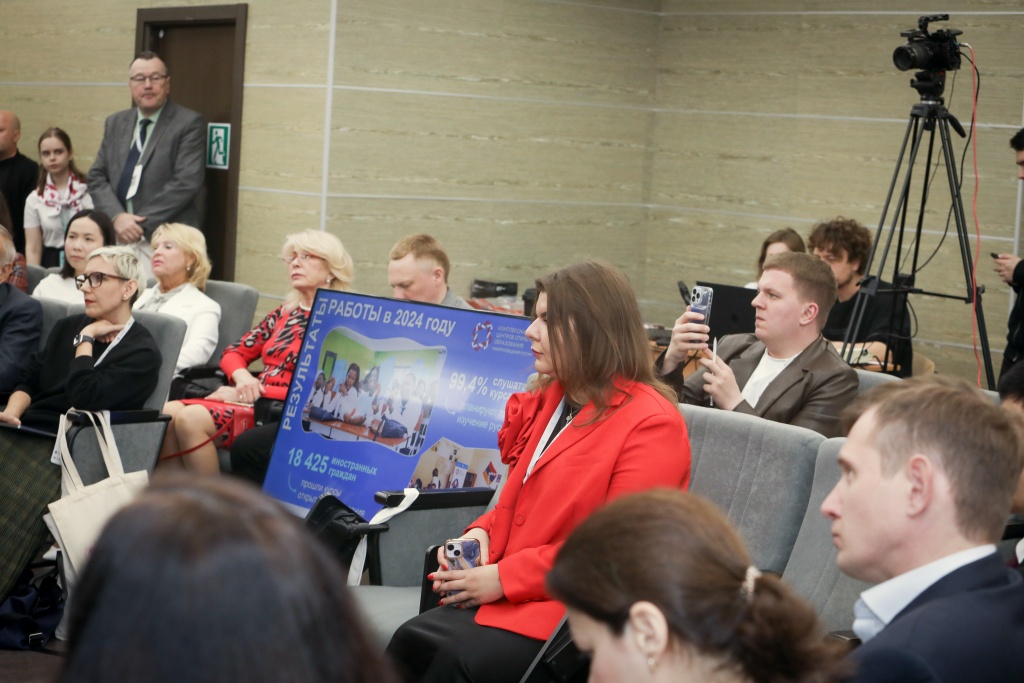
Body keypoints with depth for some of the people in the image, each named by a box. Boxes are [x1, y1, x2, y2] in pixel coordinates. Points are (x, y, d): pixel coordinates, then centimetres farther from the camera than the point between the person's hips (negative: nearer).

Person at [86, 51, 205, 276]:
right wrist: (117, 217, -8)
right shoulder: (115, 123, 16)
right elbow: (97, 177, 11)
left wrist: (141, 223, -13)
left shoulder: (189, 124, -2)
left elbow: (186, 182, -11)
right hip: (117, 239, 5)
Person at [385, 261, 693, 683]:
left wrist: (505, 577, -16)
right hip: (505, 592, 7)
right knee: (413, 640, -21)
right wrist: (482, 532, 4)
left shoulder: (651, 425, -9)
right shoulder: (550, 400, 17)